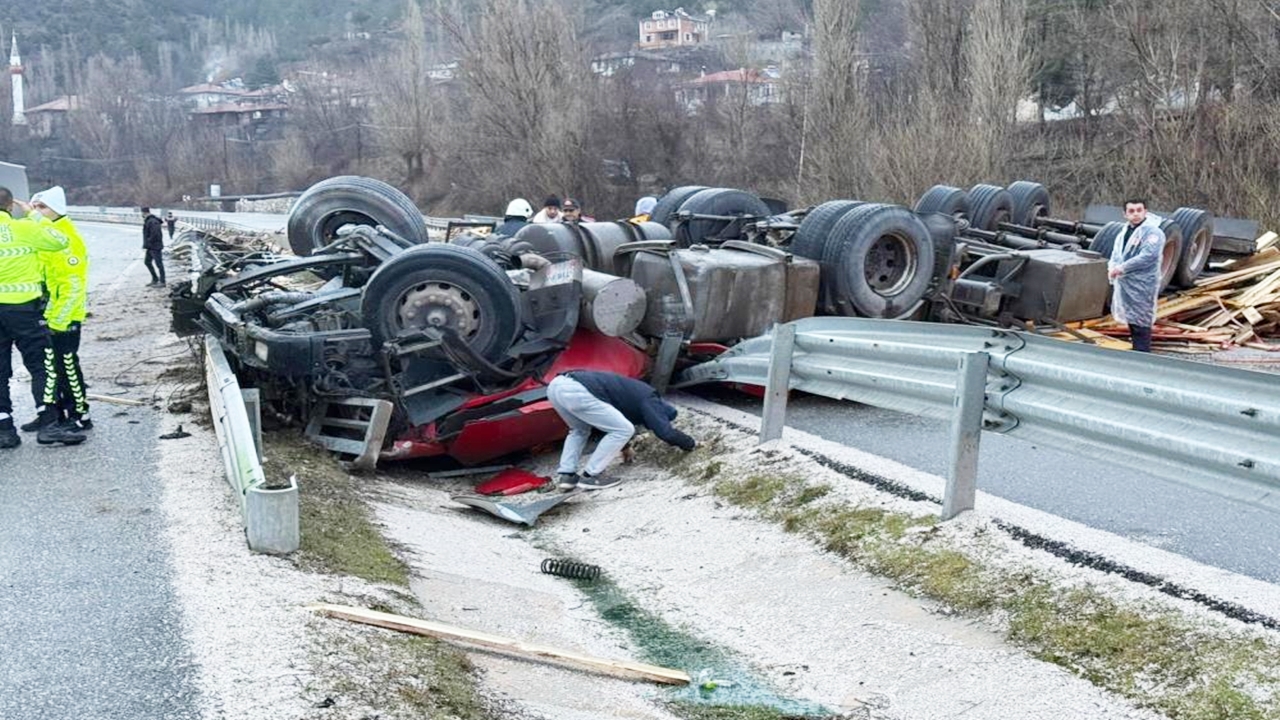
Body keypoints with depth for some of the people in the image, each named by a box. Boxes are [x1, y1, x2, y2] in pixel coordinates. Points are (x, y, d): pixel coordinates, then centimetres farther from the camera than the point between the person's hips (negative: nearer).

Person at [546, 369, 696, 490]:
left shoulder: (635, 391, 35)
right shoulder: (649, 400, 9)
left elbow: (612, 423, 49)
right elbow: (666, 432, 5)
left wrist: (624, 446, 60)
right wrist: (691, 444, 22)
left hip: (556, 384, 9)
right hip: (576, 392, -9)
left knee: (580, 430, 34)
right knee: (624, 430, 3)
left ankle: (567, 475, 20)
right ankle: (589, 476, 6)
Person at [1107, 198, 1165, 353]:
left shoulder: (1153, 232, -11)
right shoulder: (1125, 231, 16)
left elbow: (1148, 256, -23)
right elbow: (1116, 252, 17)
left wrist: (1122, 268, -21)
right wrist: (1112, 267, -6)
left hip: (1142, 286, -9)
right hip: (1124, 285, 9)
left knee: (1140, 324, -8)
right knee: (1131, 322, 17)